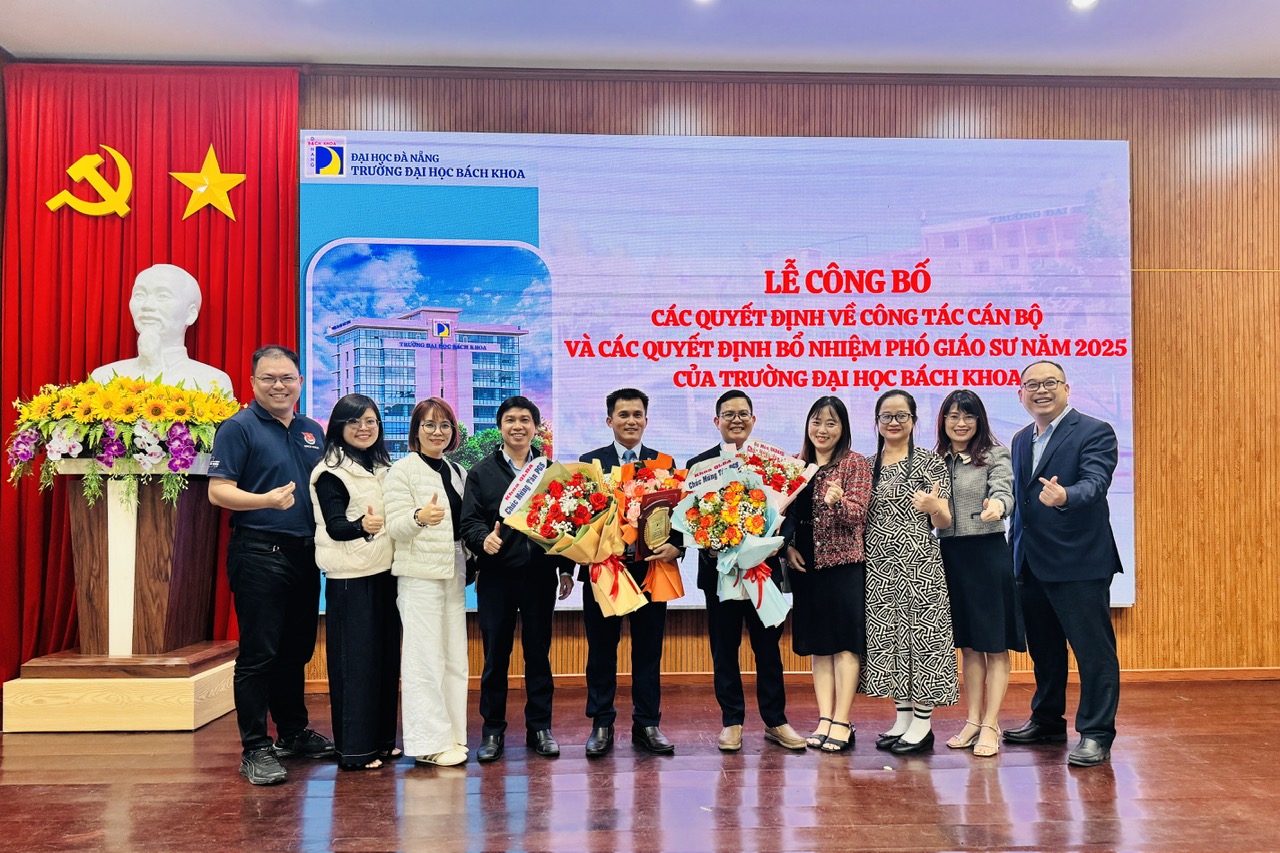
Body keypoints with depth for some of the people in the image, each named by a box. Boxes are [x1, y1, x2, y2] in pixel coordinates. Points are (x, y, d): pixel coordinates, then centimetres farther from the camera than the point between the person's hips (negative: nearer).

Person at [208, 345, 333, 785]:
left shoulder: (313, 432, 15)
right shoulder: (239, 428, -5)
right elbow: (218, 491, -12)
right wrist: (267, 500, -27)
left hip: (305, 554, 6)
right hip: (259, 554, -6)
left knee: (297, 650, 15)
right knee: (258, 654, -3)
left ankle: (294, 733, 29)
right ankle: (255, 749, 6)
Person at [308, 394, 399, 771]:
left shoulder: (381, 468, 13)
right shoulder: (331, 472, -8)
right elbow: (334, 526, -18)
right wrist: (361, 525, -37)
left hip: (384, 574, 7)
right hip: (350, 579, -7)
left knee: (386, 657, 10)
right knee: (355, 661, -3)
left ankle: (381, 739, 21)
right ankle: (354, 749, 5)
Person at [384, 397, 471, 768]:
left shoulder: (458, 472, 15)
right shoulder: (403, 470, -5)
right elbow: (395, 526, -12)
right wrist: (420, 517, -32)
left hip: (454, 573, 7)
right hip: (419, 573, -7)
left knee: (456, 658, 10)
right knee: (426, 658, -5)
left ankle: (452, 735, 19)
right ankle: (429, 743, 3)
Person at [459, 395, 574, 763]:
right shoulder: (481, 472, 6)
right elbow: (469, 521, 0)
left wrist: (566, 569, 4)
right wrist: (484, 539, -22)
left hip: (539, 574, 1)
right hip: (496, 576, -1)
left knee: (538, 652, 9)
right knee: (495, 655, 6)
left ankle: (539, 727, 20)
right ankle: (493, 730, 17)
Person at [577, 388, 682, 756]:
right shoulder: (590, 462, 4)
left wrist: (676, 546, -16)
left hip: (651, 569, 1)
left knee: (648, 651, 9)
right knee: (601, 652, 9)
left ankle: (647, 725, 21)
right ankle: (601, 725, 20)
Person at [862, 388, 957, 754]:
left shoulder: (929, 461, -3)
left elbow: (944, 522, -8)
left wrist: (934, 507, -29)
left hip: (918, 563, -5)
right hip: (879, 566, 5)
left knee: (921, 635, -3)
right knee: (888, 637, 9)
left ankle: (923, 724, 8)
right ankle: (903, 719, 21)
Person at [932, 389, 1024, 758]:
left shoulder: (995, 455, -3)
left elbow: (1003, 491, -20)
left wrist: (997, 506, -40)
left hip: (988, 552, -5)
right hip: (950, 556, 5)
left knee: (994, 644, 1)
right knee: (968, 644, 13)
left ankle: (991, 725, 8)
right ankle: (973, 721, 21)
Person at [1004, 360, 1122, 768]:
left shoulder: (1094, 432, -8)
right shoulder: (1021, 440, 14)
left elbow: (1095, 482, -23)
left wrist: (1064, 496, -44)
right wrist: (1015, 554, 14)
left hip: (1080, 563, -7)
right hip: (1031, 563, 8)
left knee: (1093, 650, -1)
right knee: (1043, 649, 18)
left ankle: (1096, 734, 9)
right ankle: (1047, 721, 32)